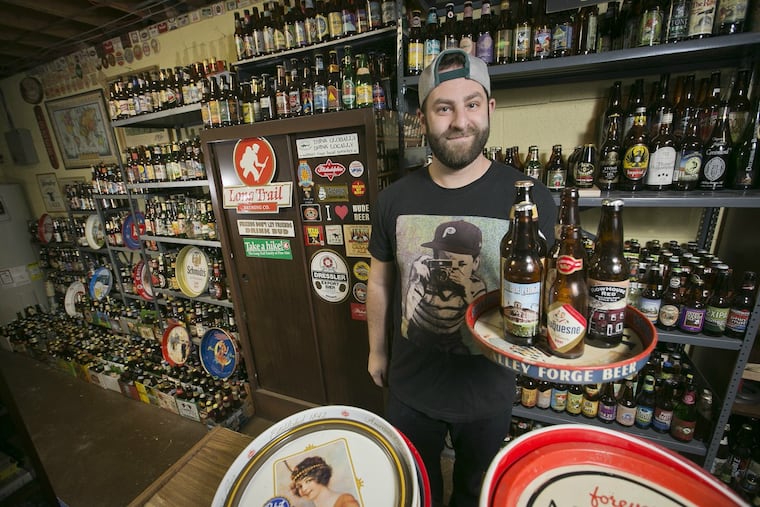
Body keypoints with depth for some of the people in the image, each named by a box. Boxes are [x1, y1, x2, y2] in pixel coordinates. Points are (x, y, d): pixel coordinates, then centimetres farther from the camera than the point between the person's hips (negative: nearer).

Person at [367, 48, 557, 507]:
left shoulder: (530, 198, -17)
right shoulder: (394, 199, -10)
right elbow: (380, 282, 0)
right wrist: (377, 350, 9)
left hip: (488, 390, -1)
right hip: (410, 385, 2)